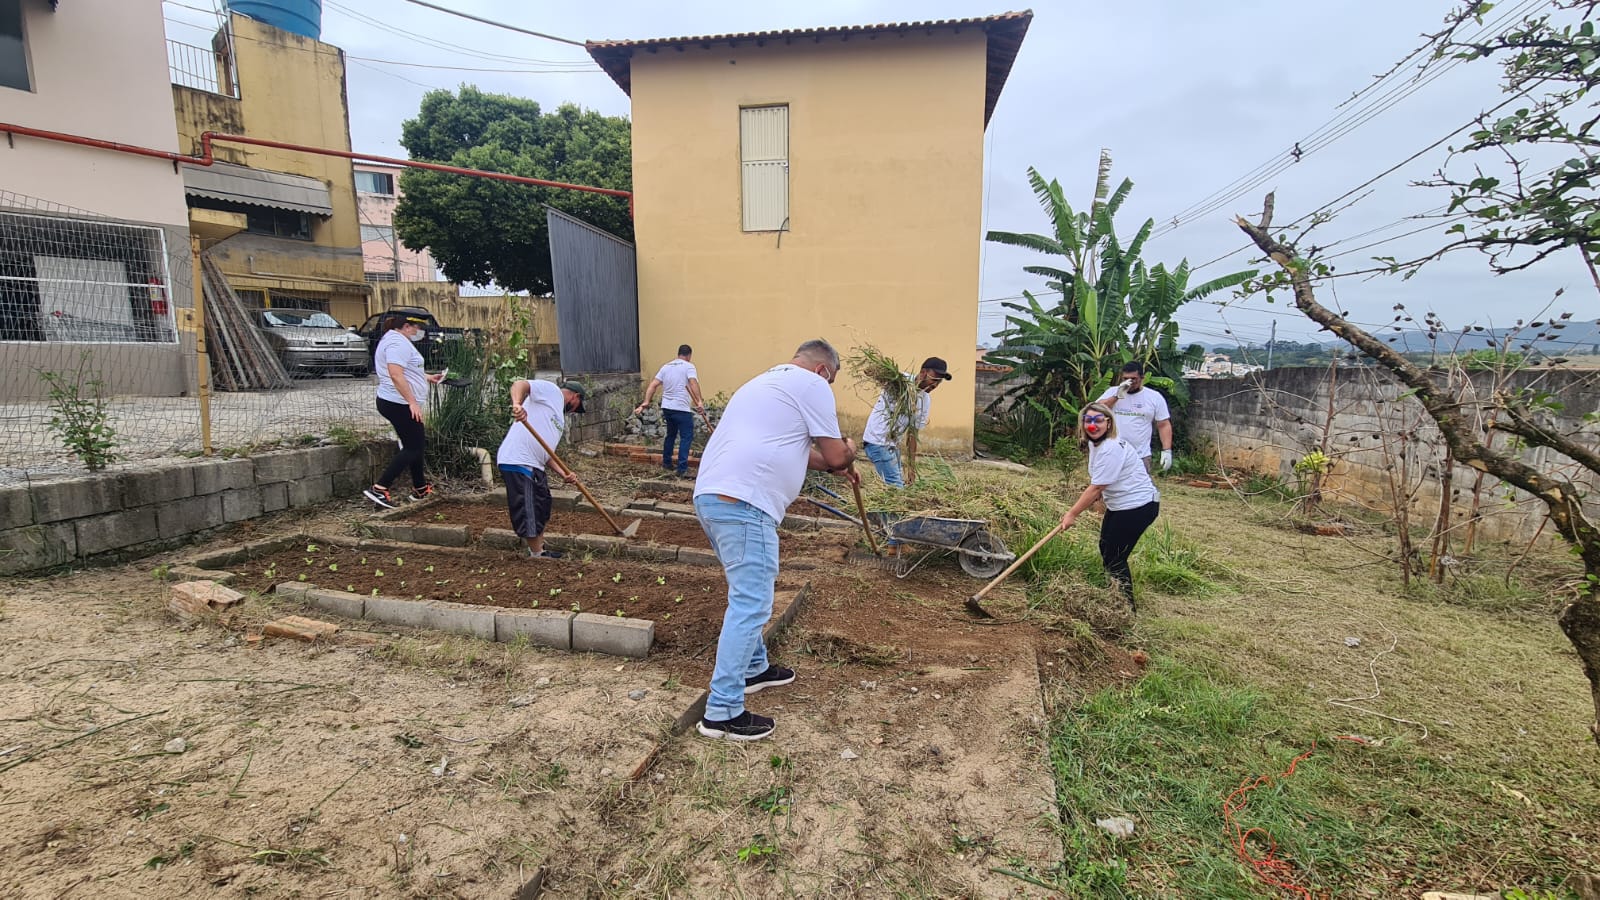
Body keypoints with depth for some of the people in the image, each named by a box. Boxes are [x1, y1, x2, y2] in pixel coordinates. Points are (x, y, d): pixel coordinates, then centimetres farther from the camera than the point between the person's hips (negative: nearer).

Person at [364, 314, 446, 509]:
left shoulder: (395, 340, 18)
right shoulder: (398, 343, -17)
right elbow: (395, 374, -28)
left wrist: (427, 377, 26)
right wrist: (413, 402, -28)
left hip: (395, 403, 11)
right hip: (400, 404, -11)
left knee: (417, 445, 17)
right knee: (413, 447, -6)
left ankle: (420, 489, 26)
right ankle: (379, 489, -8)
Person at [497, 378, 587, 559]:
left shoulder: (560, 418, 25)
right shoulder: (551, 390, 1)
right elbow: (519, 384, -16)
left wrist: (564, 473, 4)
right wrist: (517, 404, -38)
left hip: (535, 465, 10)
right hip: (517, 461, -10)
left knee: (542, 508, 20)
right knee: (528, 513, -3)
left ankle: (539, 550, 34)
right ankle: (537, 555, 8)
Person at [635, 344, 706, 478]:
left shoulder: (666, 367, 14)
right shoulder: (688, 366, -4)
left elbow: (653, 385, 6)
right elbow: (693, 383, -22)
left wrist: (645, 403, 3)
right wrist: (699, 402, -29)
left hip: (667, 407, 7)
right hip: (682, 409, -7)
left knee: (670, 434, 22)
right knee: (686, 437, -2)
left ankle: (666, 463, 32)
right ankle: (682, 469, -7)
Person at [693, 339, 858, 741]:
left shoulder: (767, 381, 29)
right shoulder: (812, 384, 0)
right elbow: (836, 455, 1)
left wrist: (834, 465, 38)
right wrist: (849, 453, 23)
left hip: (709, 494, 10)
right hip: (742, 503, -10)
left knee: (748, 594, 24)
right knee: (750, 605, -6)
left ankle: (754, 668, 38)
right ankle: (722, 712, -2)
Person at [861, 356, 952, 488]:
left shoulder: (926, 400, 3)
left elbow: (912, 433, 6)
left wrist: (912, 465, 4)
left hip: (893, 443, 8)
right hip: (877, 441, -8)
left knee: (897, 483, 15)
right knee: (896, 486, -12)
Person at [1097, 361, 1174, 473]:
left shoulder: (1155, 397, 1)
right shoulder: (1112, 392, 1)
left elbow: (1164, 425, 3)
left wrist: (1167, 450, -7)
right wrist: (1117, 396, -19)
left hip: (1141, 457, 0)